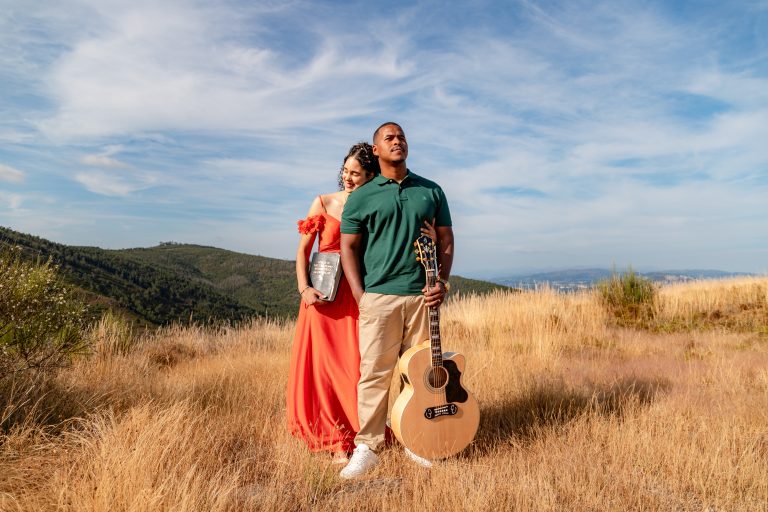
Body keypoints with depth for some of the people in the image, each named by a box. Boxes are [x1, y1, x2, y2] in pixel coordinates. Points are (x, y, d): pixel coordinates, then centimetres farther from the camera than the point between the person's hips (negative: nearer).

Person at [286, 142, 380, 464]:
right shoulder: (324, 203, 3)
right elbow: (303, 249, 3)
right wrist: (304, 288, -9)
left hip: (357, 296, 0)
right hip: (323, 294, 0)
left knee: (356, 364, 5)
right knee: (324, 365, 3)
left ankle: (357, 434, 24)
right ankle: (334, 438, 18)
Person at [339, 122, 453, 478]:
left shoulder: (431, 191, 13)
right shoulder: (361, 197, 6)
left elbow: (446, 239, 12)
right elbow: (348, 247, 4)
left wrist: (442, 282, -1)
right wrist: (360, 295, -6)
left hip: (423, 295, 2)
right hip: (378, 296, -2)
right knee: (374, 372, -1)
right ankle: (367, 447, 11)